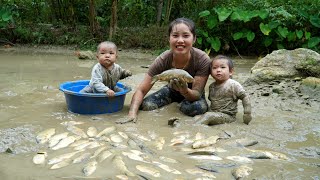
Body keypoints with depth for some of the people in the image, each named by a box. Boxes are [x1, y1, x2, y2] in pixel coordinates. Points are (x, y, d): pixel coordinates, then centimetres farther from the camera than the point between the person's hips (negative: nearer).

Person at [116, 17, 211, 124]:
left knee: (199, 108, -34)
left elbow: (197, 94, -27)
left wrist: (185, 91, -50)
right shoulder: (163, 60, -27)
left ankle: (182, 103, 0)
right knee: (146, 105, -24)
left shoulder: (203, 60, -31)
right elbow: (141, 90, -24)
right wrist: (132, 113, -41)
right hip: (172, 89, 1)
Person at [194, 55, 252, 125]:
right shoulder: (212, 86, 11)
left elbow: (244, 97, -8)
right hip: (213, 113, 7)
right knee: (196, 118, -17)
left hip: (227, 115, -7)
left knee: (208, 116, -32)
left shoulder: (233, 85, -10)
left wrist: (247, 113, -13)